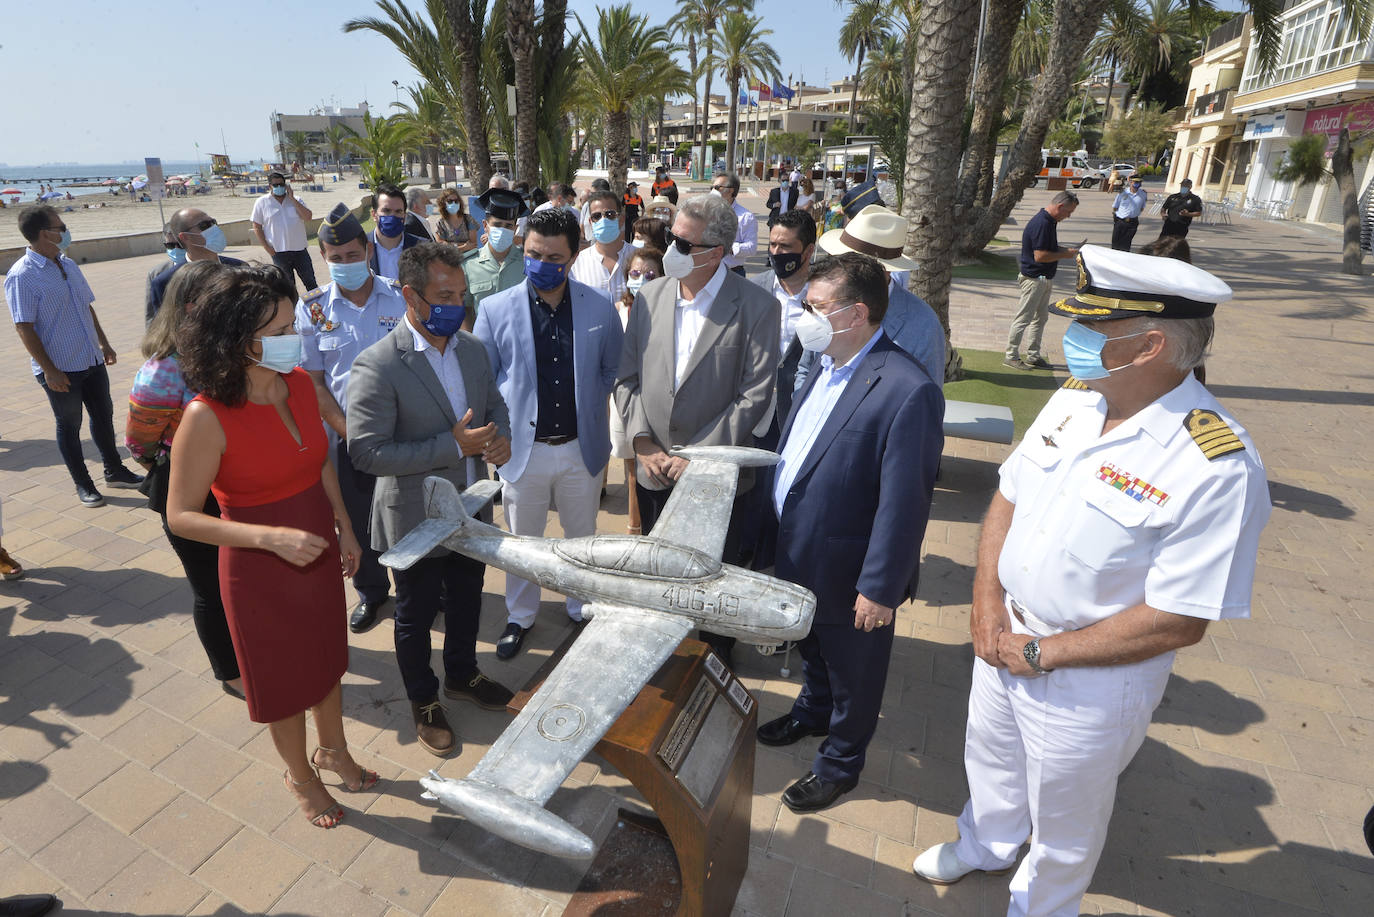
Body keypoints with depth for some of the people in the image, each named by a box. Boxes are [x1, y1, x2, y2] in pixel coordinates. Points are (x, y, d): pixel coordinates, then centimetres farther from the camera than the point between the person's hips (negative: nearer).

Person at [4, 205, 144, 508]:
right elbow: (24, 328, -17)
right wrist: (49, 369, -19)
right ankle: (82, 484, 20)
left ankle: (114, 471, 32)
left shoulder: (68, 264, 8)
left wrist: (103, 343, 17)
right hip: (60, 369, -7)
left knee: (103, 415, 16)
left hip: (92, 361, 7)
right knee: (69, 426, 7)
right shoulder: (22, 276, -15)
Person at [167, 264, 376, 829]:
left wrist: (344, 528, 8)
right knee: (283, 678, 17)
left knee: (326, 658, 25)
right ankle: (300, 775, 44)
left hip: (318, 552, 6)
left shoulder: (300, 382, -8)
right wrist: (272, 537, -30)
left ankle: (333, 749, 51)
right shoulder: (207, 417, -25)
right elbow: (181, 516, -19)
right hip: (260, 571, -5)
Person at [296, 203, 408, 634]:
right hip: (344, 435, 1)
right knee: (358, 521, 14)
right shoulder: (312, 308, -2)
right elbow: (312, 382, -1)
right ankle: (371, 591, 37)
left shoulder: (401, 297, -4)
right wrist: (351, 433, -8)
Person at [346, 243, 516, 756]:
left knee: (466, 602, 25)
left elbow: (494, 403, 11)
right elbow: (366, 452, -25)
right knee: (416, 617, 17)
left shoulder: (472, 347, -2)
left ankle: (462, 676, 51)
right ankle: (423, 702, 41)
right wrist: (454, 446, -29)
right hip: (418, 520, -6)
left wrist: (500, 437, -12)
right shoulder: (377, 366, -22)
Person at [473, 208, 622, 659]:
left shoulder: (600, 307, -6)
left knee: (582, 537, 19)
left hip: (581, 448, 1)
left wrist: (586, 408, 5)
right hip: (523, 448, 0)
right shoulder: (496, 309, -9)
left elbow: (611, 370, 8)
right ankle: (520, 616, 41)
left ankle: (583, 608, 44)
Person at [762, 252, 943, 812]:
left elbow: (904, 502, -25)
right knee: (812, 648, 31)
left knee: (852, 671, 18)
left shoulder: (907, 391, -27)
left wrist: (879, 588, -20)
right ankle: (813, 713, 58)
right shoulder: (826, 366, 1)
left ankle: (840, 763, 42)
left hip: (849, 573, -8)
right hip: (799, 554, 8)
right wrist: (781, 542, 14)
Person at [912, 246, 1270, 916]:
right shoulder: (1074, 398, -7)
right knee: (989, 756, 31)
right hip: (1003, 637, 6)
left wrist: (1041, 653, -19)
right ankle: (985, 844, 63)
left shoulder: (1219, 467, -27)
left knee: (1062, 813, 21)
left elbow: (1178, 622, -25)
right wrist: (987, 599, -9)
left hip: (1089, 681, -6)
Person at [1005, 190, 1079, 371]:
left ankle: (1033, 356, 22)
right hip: (1034, 279, -10)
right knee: (1023, 319, -3)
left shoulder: (1049, 222, 11)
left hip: (1044, 279, 10)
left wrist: (1064, 250, 7)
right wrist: (1065, 254, -14)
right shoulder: (1042, 224, -21)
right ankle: (1010, 355, 6)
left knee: (1040, 318, 15)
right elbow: (1040, 256, -26)